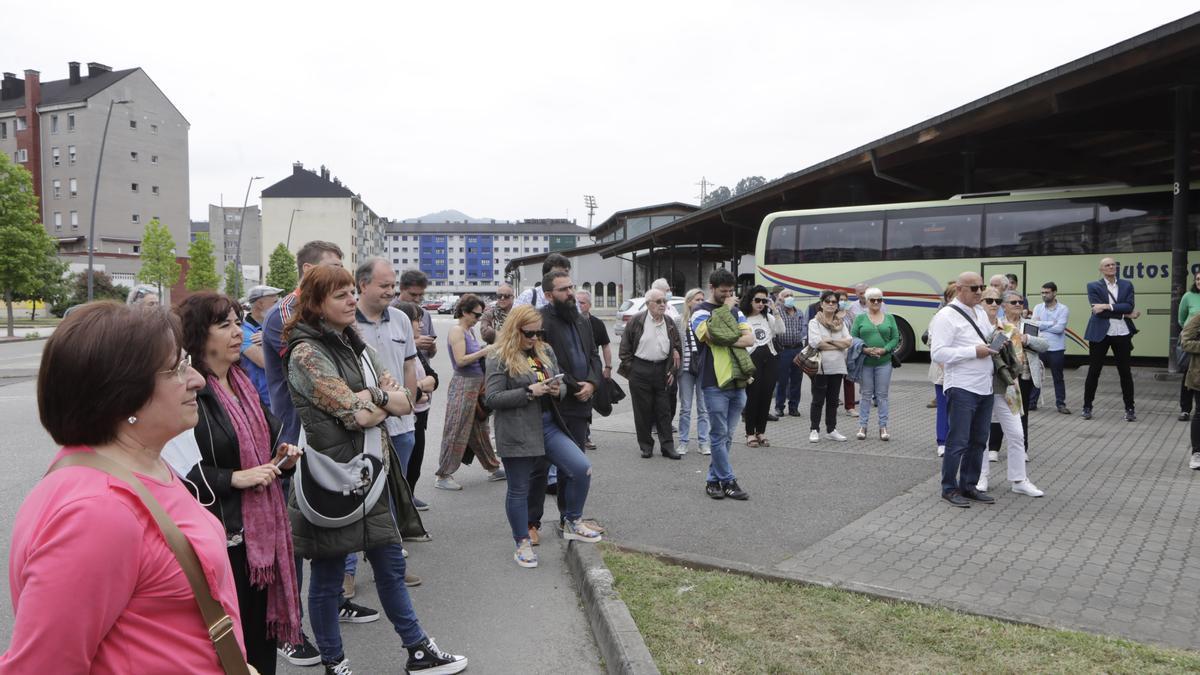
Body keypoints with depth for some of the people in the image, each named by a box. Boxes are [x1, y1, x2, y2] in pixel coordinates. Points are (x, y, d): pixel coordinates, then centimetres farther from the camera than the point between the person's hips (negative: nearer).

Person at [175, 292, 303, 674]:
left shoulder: (242, 384, 10)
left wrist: (281, 457, 3)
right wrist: (234, 478, -20)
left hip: (261, 528, 8)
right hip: (220, 534, -8)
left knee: (262, 632, 16)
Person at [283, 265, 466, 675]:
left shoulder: (353, 343, 10)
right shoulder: (306, 353, -14)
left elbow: (405, 401, 5)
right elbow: (357, 415, -22)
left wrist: (371, 396, -14)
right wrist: (386, 401, -3)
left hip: (371, 469, 8)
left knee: (390, 564, 17)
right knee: (327, 577, 9)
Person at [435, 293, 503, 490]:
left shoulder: (470, 331, 13)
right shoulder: (456, 330, -13)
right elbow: (460, 360, -20)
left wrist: (486, 351, 4)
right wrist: (483, 351, -18)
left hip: (477, 384, 9)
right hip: (463, 384, -9)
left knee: (479, 429, 17)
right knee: (456, 431, -3)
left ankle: (492, 468, 27)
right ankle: (443, 476, 6)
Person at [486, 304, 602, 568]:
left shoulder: (545, 353, 12)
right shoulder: (500, 358, -7)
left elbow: (561, 385, 19)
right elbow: (492, 398, -13)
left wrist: (558, 390, -6)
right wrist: (530, 392, -19)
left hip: (548, 426, 6)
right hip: (517, 433, -5)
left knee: (582, 468, -5)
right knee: (519, 489, 6)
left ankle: (572, 523, 16)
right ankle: (522, 544, 23)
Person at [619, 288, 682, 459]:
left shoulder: (669, 323, 8)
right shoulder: (636, 321, -4)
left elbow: (677, 347, 15)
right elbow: (625, 346, 0)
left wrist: (672, 371, 8)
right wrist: (629, 367, -4)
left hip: (662, 371, 3)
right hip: (640, 372, -3)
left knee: (664, 411, 4)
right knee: (643, 411, 4)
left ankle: (667, 446, 9)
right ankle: (646, 446, 14)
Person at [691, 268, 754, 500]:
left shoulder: (735, 310, 14)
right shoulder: (701, 312, -2)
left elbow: (749, 338, 3)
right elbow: (714, 335, -20)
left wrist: (727, 342, -13)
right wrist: (725, 309, -9)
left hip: (737, 381, 6)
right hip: (715, 383, -6)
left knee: (725, 436, 10)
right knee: (720, 435, 0)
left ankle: (713, 479, 20)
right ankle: (728, 481, 8)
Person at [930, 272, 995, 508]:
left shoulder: (981, 312, 15)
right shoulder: (947, 316, -12)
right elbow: (937, 353, -19)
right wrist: (974, 351, -20)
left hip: (985, 387, 8)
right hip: (962, 389, -8)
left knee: (978, 441, 14)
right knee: (958, 442, -1)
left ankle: (969, 486, 26)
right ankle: (949, 489, 12)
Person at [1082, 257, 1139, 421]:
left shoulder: (1127, 285, 8)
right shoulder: (1093, 286, 0)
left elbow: (1129, 306, -7)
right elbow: (1099, 311, -12)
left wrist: (1108, 306, -19)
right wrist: (1125, 314, -12)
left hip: (1122, 334, 2)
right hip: (1100, 333, -2)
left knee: (1125, 372, 6)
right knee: (1093, 371, 4)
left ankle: (1130, 408, 15)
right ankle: (1087, 407, 13)